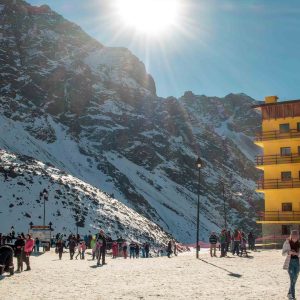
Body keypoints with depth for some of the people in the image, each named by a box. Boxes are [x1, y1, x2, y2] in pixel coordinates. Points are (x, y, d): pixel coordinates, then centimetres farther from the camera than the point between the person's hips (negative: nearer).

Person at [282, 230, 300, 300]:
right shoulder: (287, 242, -6)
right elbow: (283, 253, -5)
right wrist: (289, 252, -22)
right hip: (290, 262, -4)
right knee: (292, 279, -10)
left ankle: (290, 293, 31)